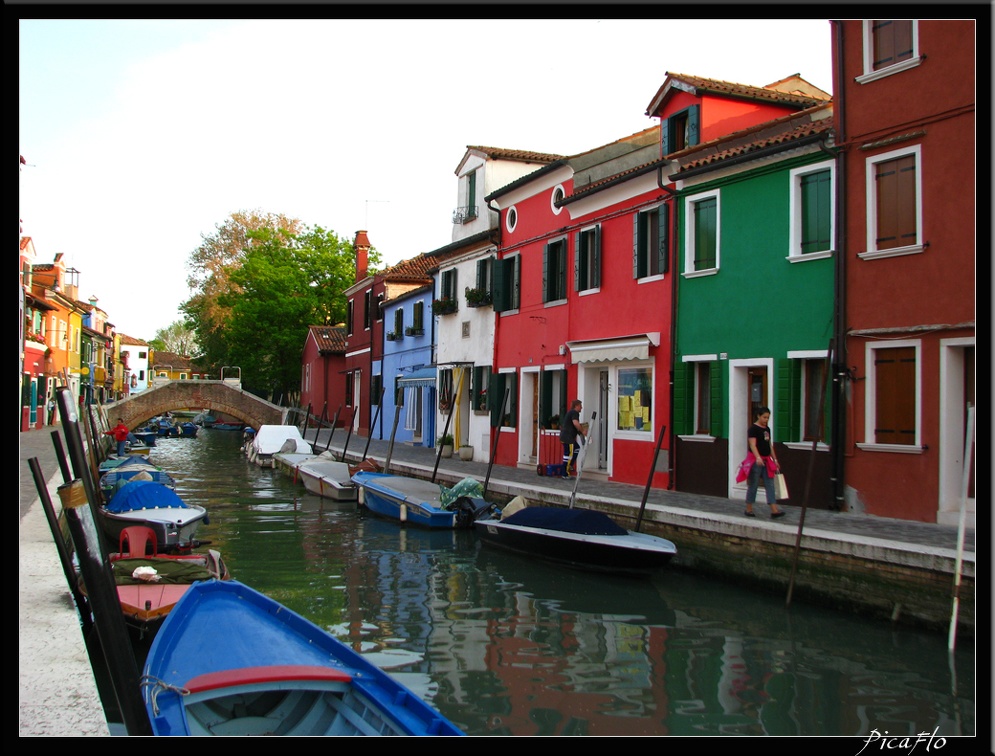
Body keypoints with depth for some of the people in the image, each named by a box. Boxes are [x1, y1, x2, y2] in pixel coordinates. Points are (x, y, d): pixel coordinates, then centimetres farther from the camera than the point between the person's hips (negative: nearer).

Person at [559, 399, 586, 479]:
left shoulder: (570, 412, 20)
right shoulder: (575, 413, -12)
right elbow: (576, 423, -28)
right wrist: (582, 431, -15)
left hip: (565, 436, 10)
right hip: (568, 437, -10)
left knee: (577, 449, 22)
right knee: (568, 455, -6)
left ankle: (570, 466, 19)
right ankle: (565, 475, -3)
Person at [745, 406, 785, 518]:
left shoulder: (767, 429, 14)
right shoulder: (753, 429, -10)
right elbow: (753, 445, -21)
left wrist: (775, 460, 20)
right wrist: (758, 457, -36)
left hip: (766, 461, 8)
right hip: (756, 461, -7)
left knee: (770, 485, 2)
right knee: (753, 485, 0)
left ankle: (774, 510, -1)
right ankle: (749, 510, 11)